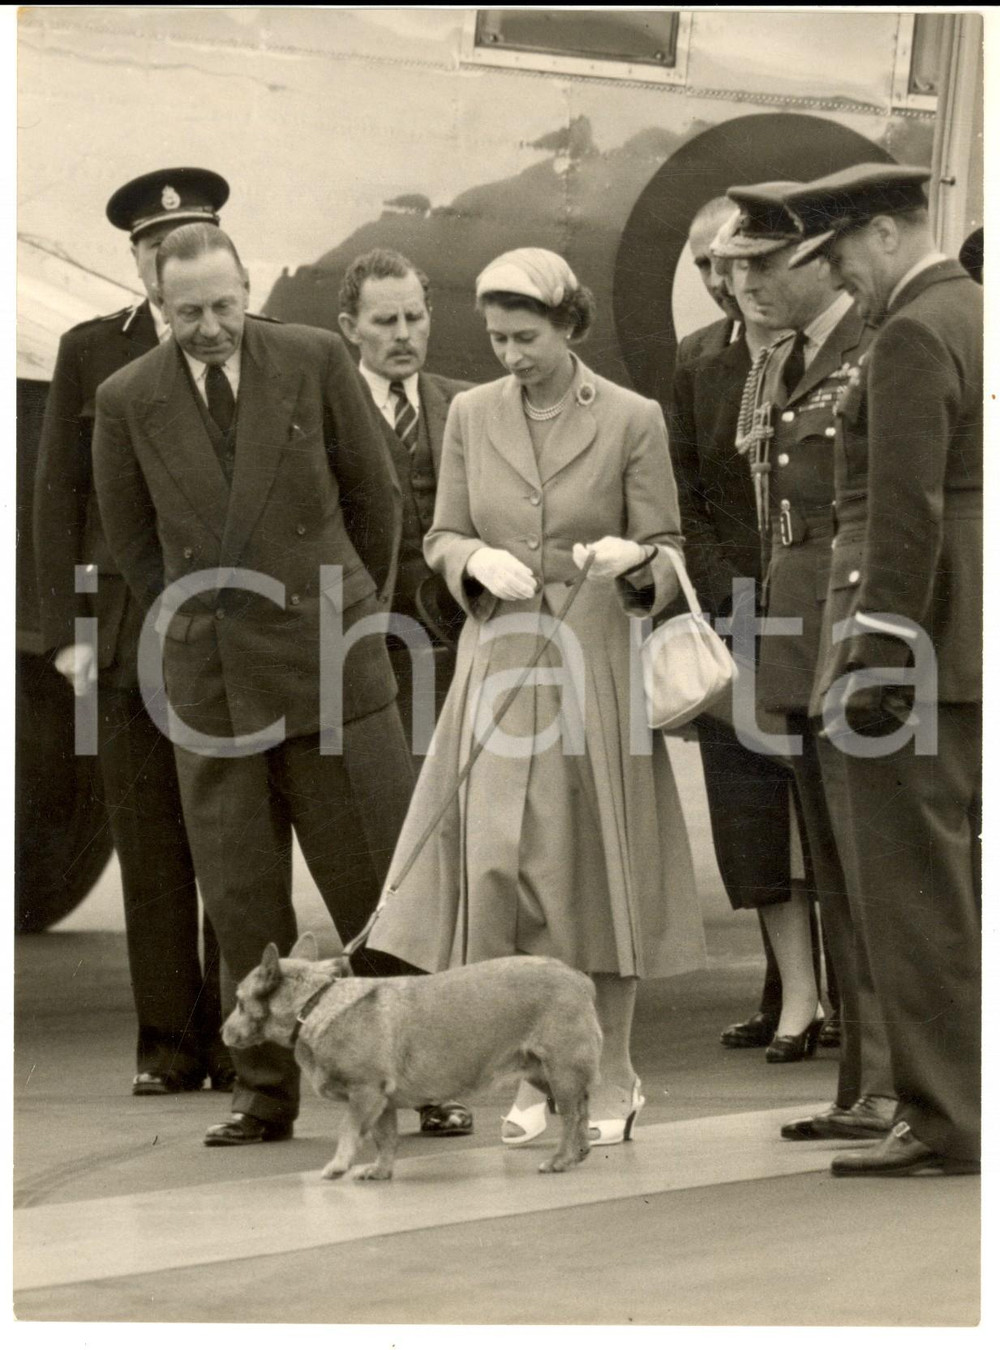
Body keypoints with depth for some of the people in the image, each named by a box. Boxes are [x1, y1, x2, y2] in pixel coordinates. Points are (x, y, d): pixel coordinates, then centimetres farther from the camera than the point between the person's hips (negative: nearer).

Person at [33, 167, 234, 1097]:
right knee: (151, 851, 1)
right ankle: (170, 1047, 5)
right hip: (130, 628, 0)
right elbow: (59, 494, 7)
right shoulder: (90, 352, 8)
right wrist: (66, 629, -1)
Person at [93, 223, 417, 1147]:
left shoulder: (315, 361, -2)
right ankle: (266, 1094, 11)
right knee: (242, 897, 3)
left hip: (327, 660, -1)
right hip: (208, 679, 1)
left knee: (378, 878, 0)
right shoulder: (129, 400, 2)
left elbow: (373, 493, 8)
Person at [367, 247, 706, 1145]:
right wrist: (478, 562, -11)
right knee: (500, 861, -5)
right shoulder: (471, 415, 6)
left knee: (600, 862, 1)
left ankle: (613, 1077, 14)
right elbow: (442, 538, 11)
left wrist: (630, 558, -21)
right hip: (502, 664, 2)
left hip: (597, 665, -2)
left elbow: (667, 554, 1)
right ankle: (537, 1074, 7)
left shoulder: (632, 420, -2)